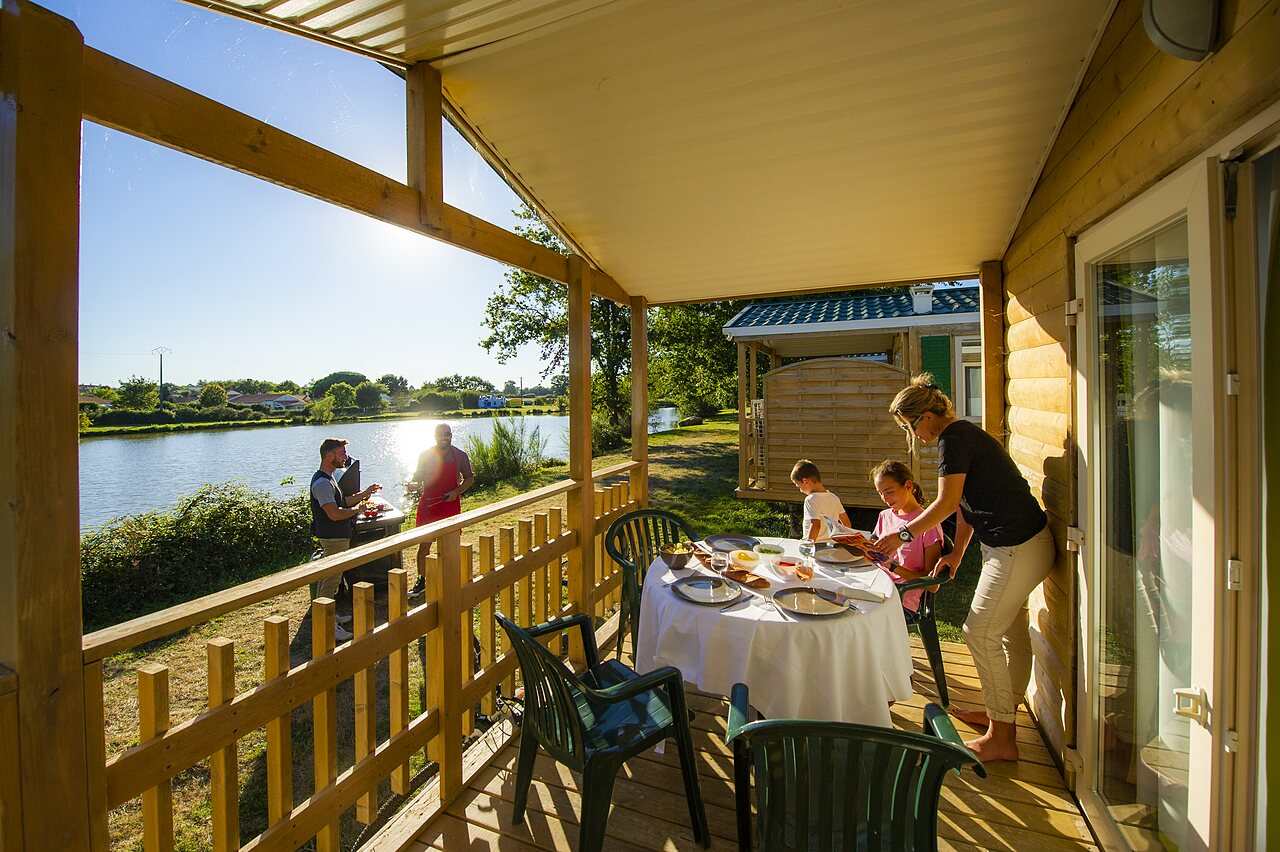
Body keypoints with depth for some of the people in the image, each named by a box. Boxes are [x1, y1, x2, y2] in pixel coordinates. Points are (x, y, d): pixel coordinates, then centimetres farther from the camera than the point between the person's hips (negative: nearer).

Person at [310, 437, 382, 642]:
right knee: (330, 580, -3)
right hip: (333, 538, -11)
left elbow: (342, 502, 19)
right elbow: (334, 514, -28)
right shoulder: (322, 483, -22)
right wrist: (358, 510, -14)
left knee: (329, 578, 20)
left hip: (337, 537, 11)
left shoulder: (328, 478, 12)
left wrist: (364, 493, 11)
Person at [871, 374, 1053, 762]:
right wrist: (956, 553, 18)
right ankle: (1003, 712, 36)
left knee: (980, 633, -3)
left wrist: (904, 534, -11)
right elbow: (966, 505, 16)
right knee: (1011, 632, 20)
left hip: (1017, 549, -11)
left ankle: (1001, 738, 11)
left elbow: (947, 503, -21)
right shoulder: (961, 434, 13)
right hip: (1018, 544, 11)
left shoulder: (954, 439, -18)